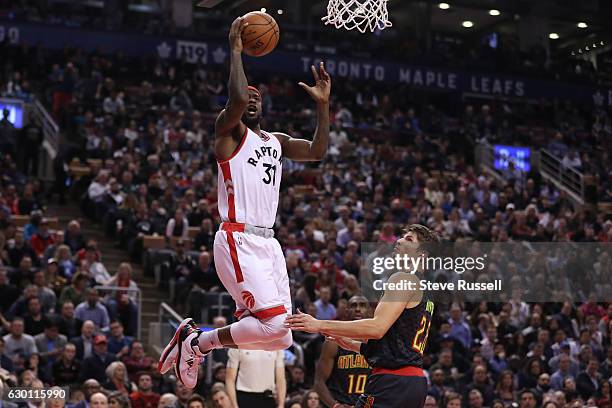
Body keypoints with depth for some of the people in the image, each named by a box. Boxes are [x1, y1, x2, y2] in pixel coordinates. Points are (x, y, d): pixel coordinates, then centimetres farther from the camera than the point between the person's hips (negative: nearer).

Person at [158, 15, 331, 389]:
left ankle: (196, 340, 20)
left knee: (281, 337, 3)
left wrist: (323, 104, 11)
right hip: (239, 240, -8)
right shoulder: (229, 130, 1)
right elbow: (236, 98, -20)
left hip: (267, 242, 8)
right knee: (275, 323, -21)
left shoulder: (276, 142, 23)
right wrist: (236, 51, -11)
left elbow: (318, 151, 15)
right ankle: (196, 342, -1)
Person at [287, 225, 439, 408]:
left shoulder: (403, 278, -8)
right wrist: (350, 344, 24)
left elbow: (378, 328, -20)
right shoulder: (426, 295, 23)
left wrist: (320, 325, -19)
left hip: (393, 380, -10)